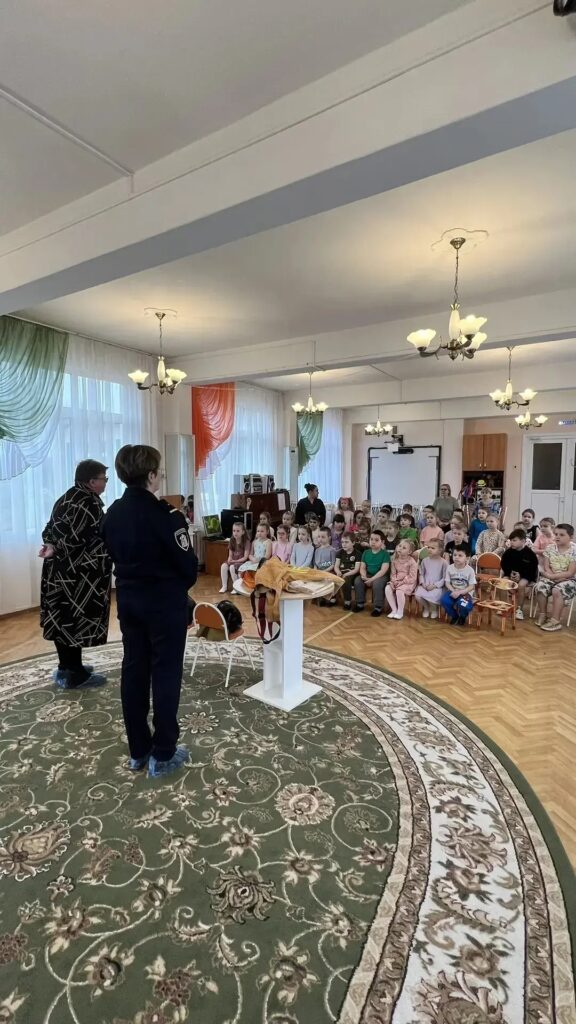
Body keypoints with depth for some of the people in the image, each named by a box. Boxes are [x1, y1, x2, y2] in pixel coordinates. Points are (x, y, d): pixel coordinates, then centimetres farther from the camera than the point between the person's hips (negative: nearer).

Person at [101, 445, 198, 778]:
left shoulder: (113, 513, 3)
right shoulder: (164, 514, -20)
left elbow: (115, 556, 10)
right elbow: (187, 562, -17)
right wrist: (184, 585, 2)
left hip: (128, 599, 7)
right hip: (165, 602, -7)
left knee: (134, 670, 14)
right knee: (165, 673, 5)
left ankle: (138, 750, 28)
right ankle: (163, 754, 17)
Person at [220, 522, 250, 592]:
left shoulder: (246, 541, -12)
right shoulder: (232, 541, 5)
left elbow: (245, 557, -14)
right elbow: (230, 555, 9)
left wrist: (235, 561, -19)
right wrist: (229, 559, -13)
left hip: (242, 562, -6)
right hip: (233, 561, 6)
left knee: (232, 567, -32)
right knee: (223, 566, -22)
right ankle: (224, 586, -11)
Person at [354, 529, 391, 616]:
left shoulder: (385, 553, -9)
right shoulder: (366, 552, 6)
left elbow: (383, 570, -16)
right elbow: (362, 567, 5)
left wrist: (372, 579, -24)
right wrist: (364, 576, -17)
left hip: (380, 576, -5)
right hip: (368, 575, 5)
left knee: (376, 583, -35)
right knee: (357, 581, -21)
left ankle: (378, 607, -17)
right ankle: (360, 603, -3)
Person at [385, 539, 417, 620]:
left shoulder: (412, 562, -13)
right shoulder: (395, 560, 4)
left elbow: (412, 578, -14)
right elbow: (393, 573, 9)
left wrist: (402, 582, -20)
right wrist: (394, 581, -10)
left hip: (408, 583, -6)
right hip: (397, 582, 6)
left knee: (399, 591, -32)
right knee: (387, 589, -21)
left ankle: (400, 612, -11)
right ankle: (394, 610, -8)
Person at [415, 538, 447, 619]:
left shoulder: (443, 562, -6)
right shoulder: (425, 560, 6)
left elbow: (444, 578, -6)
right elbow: (421, 574, 13)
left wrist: (435, 585, -15)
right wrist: (423, 583, -5)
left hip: (437, 587, -3)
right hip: (425, 585, 3)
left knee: (432, 596, -31)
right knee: (418, 595, -23)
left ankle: (434, 609, 8)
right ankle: (426, 607, 11)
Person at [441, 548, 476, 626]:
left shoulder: (470, 570, -12)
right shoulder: (449, 568, -4)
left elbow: (471, 586, -10)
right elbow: (447, 583, 0)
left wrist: (459, 592, -22)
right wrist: (453, 591, -19)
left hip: (465, 593, -3)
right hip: (453, 591, 3)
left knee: (462, 605, -33)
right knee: (444, 601, -27)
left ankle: (462, 617, 8)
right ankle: (454, 616, 7)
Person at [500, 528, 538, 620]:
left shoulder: (529, 553, -14)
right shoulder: (508, 552, -3)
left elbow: (532, 569, -11)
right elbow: (504, 565, 4)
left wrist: (521, 575, -22)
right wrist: (510, 573, -14)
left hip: (526, 576, -4)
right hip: (511, 574, 4)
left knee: (521, 585, -33)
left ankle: (520, 609, -14)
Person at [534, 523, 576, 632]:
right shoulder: (550, 548, 0)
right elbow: (546, 567, 0)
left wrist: (552, 576, -20)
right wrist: (556, 578, -17)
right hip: (551, 577, 4)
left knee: (557, 590, -33)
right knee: (540, 587, -25)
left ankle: (555, 620, -21)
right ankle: (543, 614, -6)